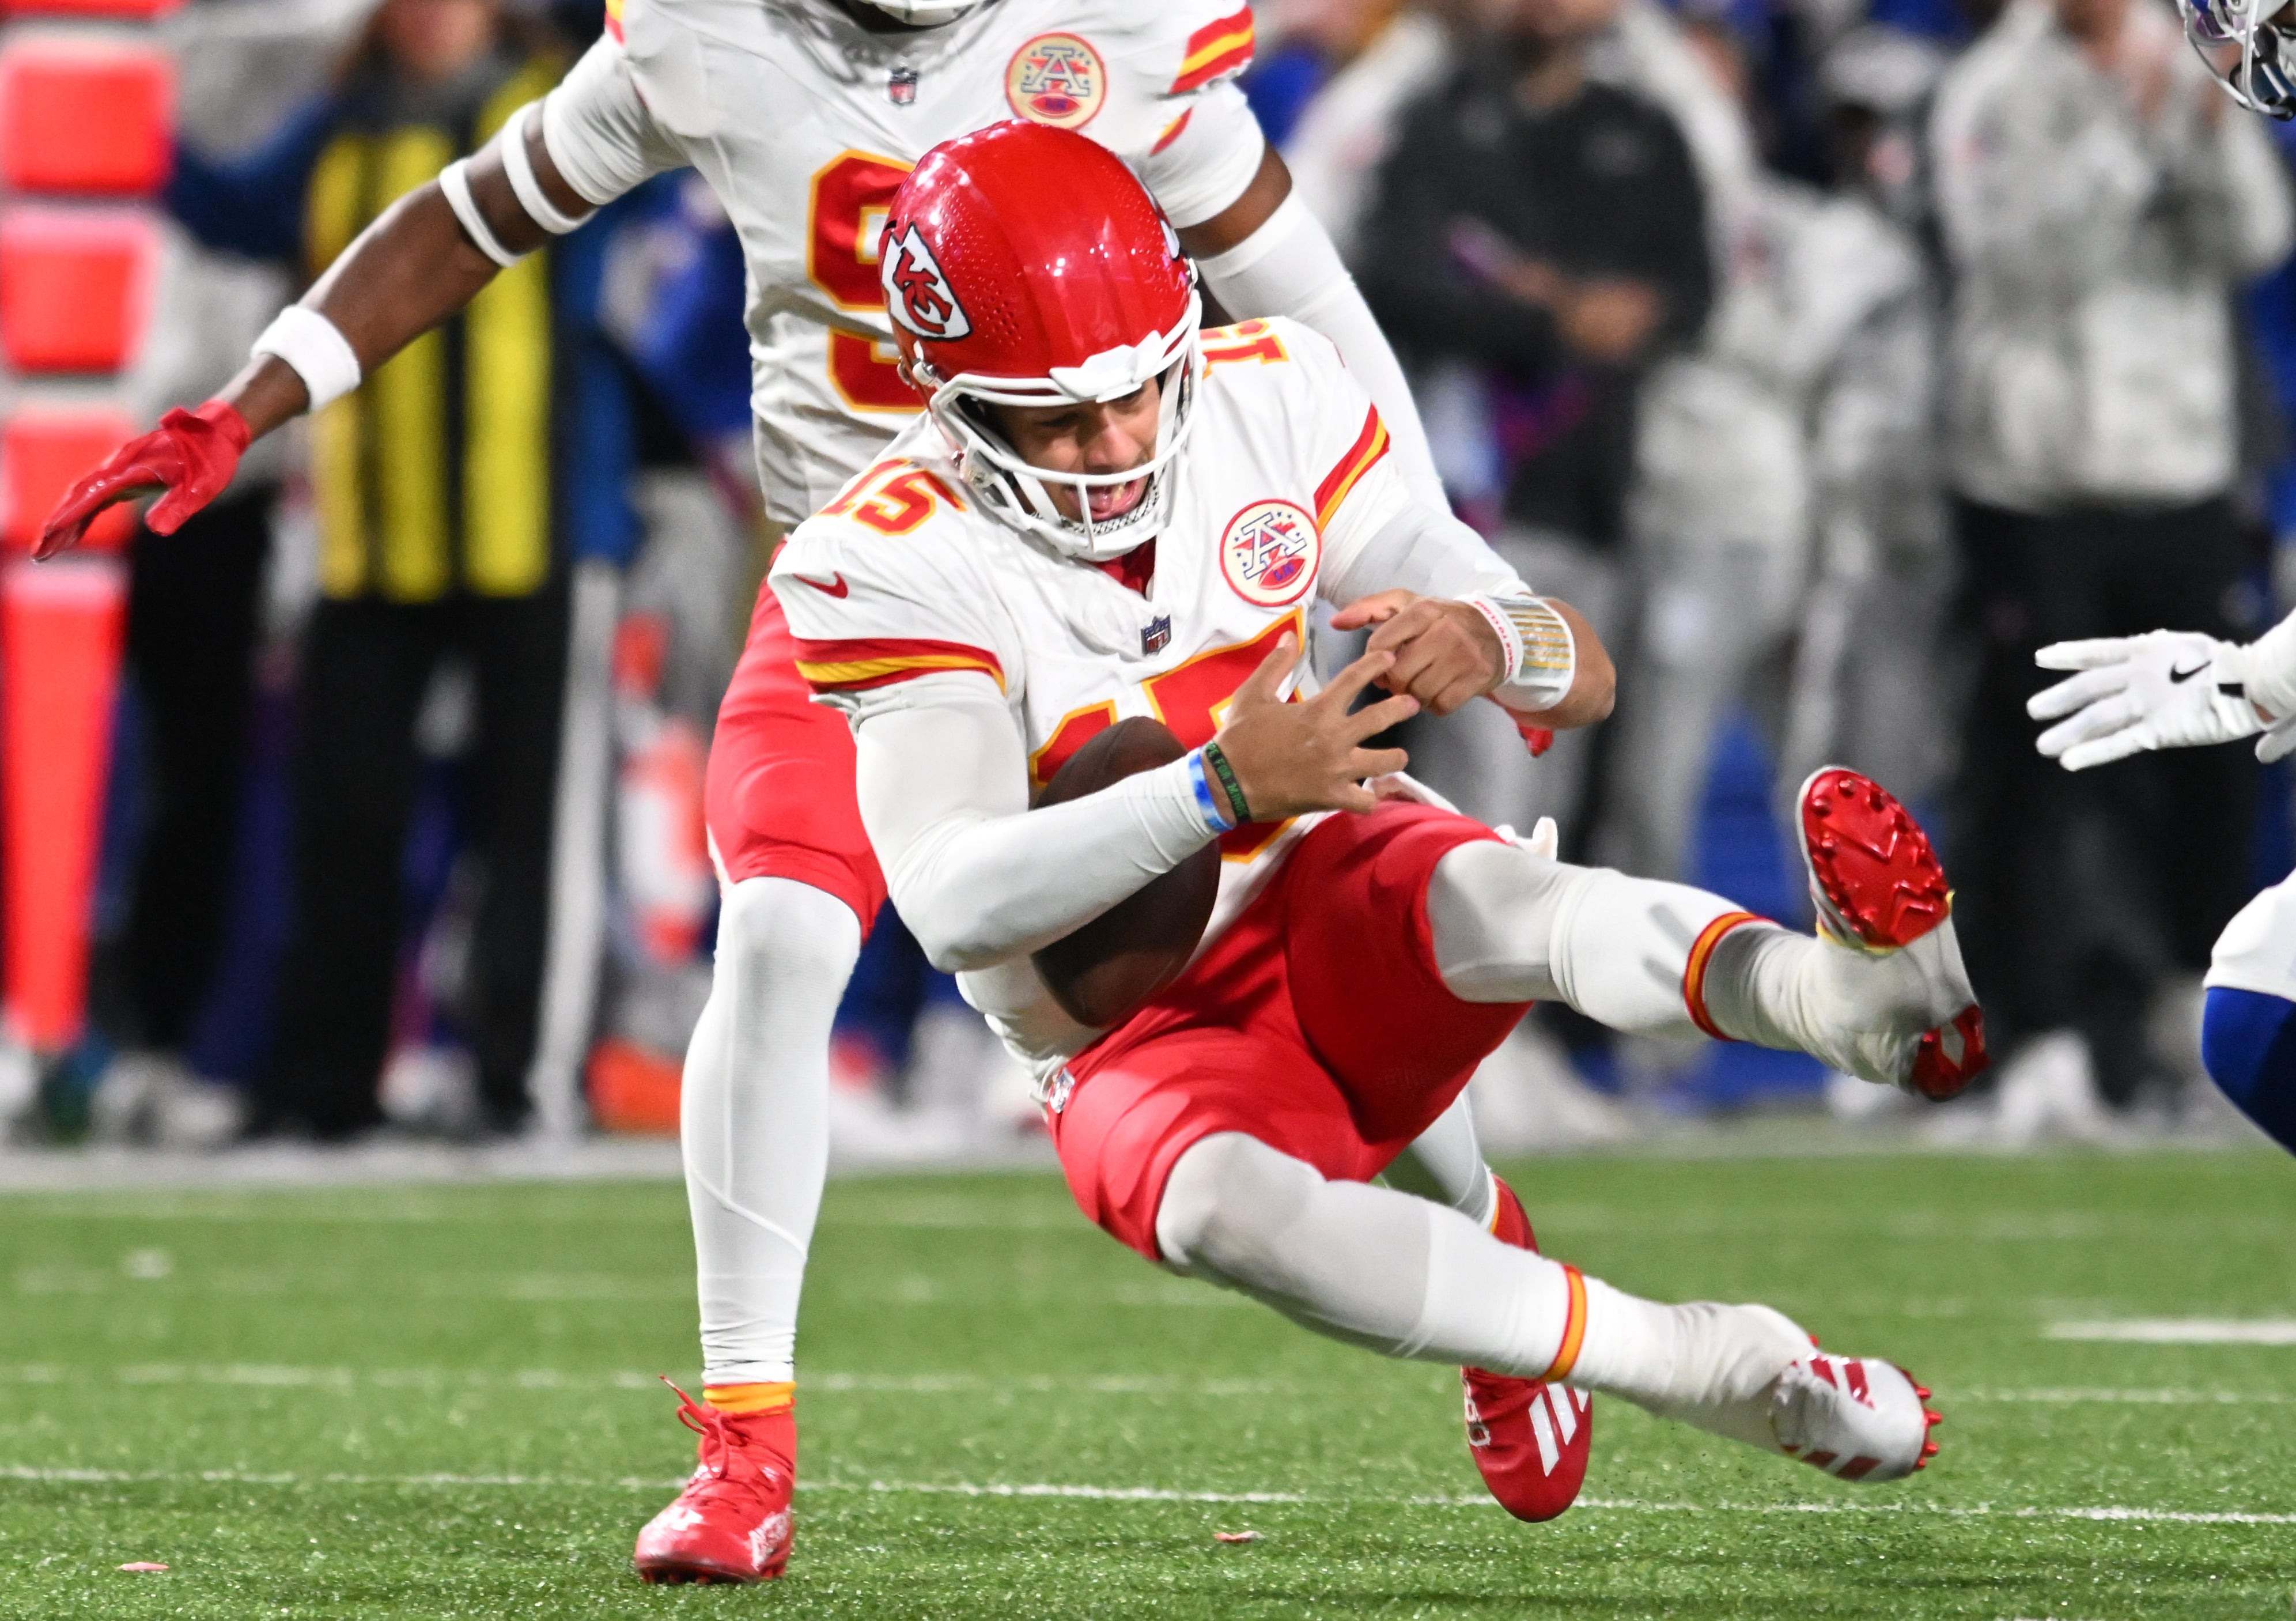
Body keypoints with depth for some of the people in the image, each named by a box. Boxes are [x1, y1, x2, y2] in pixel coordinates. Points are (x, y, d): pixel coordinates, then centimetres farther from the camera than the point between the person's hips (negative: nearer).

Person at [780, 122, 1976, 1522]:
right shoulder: (894, 562, -17)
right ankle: (1728, 1377, -42)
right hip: (1146, 1041, -2)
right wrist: (1223, 790, -43)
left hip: (1339, 910, 2)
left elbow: (1587, 678, -6)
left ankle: (1867, 991, -63)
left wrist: (1491, 648, -32)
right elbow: (957, 905, -30)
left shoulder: (1266, 398, -6)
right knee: (1224, 1207, -37)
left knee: (1489, 892, -34)